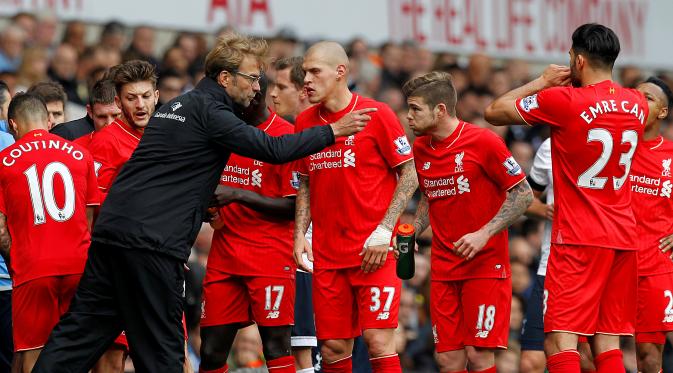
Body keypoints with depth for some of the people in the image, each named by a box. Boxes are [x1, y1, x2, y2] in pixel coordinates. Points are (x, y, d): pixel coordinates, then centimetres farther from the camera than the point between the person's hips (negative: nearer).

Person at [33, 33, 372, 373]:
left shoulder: (178, 105, 21)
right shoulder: (208, 111, -8)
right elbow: (273, 149, -12)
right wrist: (333, 130, -5)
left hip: (111, 229, 8)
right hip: (152, 244, -8)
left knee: (79, 332, 5)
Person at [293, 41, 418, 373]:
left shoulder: (377, 115, -6)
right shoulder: (304, 122, 9)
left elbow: (410, 175, -3)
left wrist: (384, 230, -12)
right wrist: (300, 235, 6)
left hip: (373, 253, -5)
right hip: (326, 255, 5)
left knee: (378, 341, -11)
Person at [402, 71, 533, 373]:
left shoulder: (483, 141, -11)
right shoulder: (420, 148, 8)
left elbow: (523, 194, -8)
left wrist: (484, 234, -18)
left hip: (486, 265, -6)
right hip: (443, 267, 6)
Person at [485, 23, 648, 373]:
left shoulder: (562, 100, -12)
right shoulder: (636, 104, 7)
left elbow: (494, 111, -2)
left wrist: (542, 81, 8)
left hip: (578, 239, -6)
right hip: (624, 237, 6)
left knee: (560, 341, -9)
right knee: (607, 342, 7)